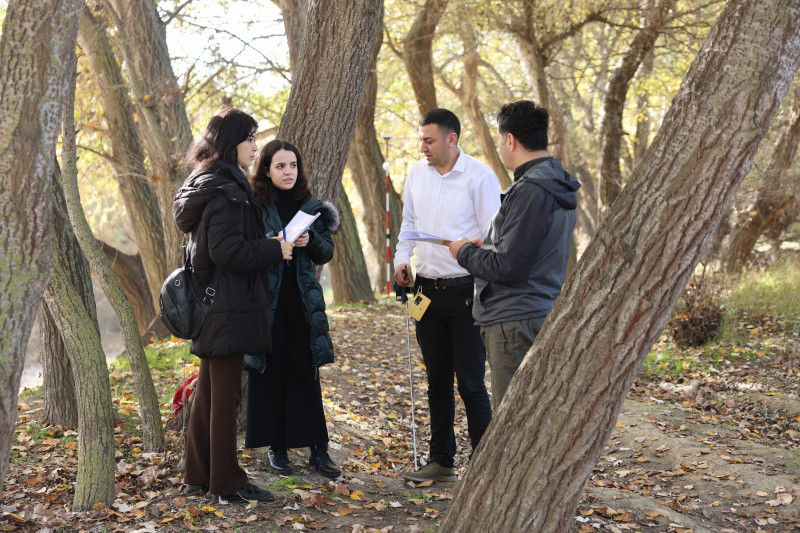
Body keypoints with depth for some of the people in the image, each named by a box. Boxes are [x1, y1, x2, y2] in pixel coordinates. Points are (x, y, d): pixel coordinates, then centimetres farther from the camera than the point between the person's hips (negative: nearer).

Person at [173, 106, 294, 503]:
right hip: (228, 305, -10)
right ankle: (226, 483, 6)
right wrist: (276, 249, -15)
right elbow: (227, 250, -24)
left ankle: (198, 477, 24)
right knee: (225, 395, -2)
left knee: (209, 392, 15)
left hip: (210, 303, 10)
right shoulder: (227, 191, -18)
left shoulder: (206, 184, 14)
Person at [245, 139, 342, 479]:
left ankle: (318, 448, 10)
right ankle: (275, 448, 14)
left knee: (306, 374, 5)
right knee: (269, 372, 3)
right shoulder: (254, 206, -2)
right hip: (266, 300, -2)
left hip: (302, 301, 3)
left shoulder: (310, 207, 9)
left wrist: (310, 241, -11)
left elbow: (327, 253, 9)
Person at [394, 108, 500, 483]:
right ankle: (441, 461, 24)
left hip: (466, 291, -6)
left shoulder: (480, 176, -9)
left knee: (471, 383, -3)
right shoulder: (417, 173, 9)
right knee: (437, 380, 13)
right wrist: (402, 260, 4)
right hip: (428, 289, 6)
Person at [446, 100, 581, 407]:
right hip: (543, 316, 11)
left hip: (515, 323, -11)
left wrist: (465, 252, -4)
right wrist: (487, 246, 19)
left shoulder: (530, 191, -18)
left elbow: (507, 267, -20)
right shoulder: (555, 186, 14)